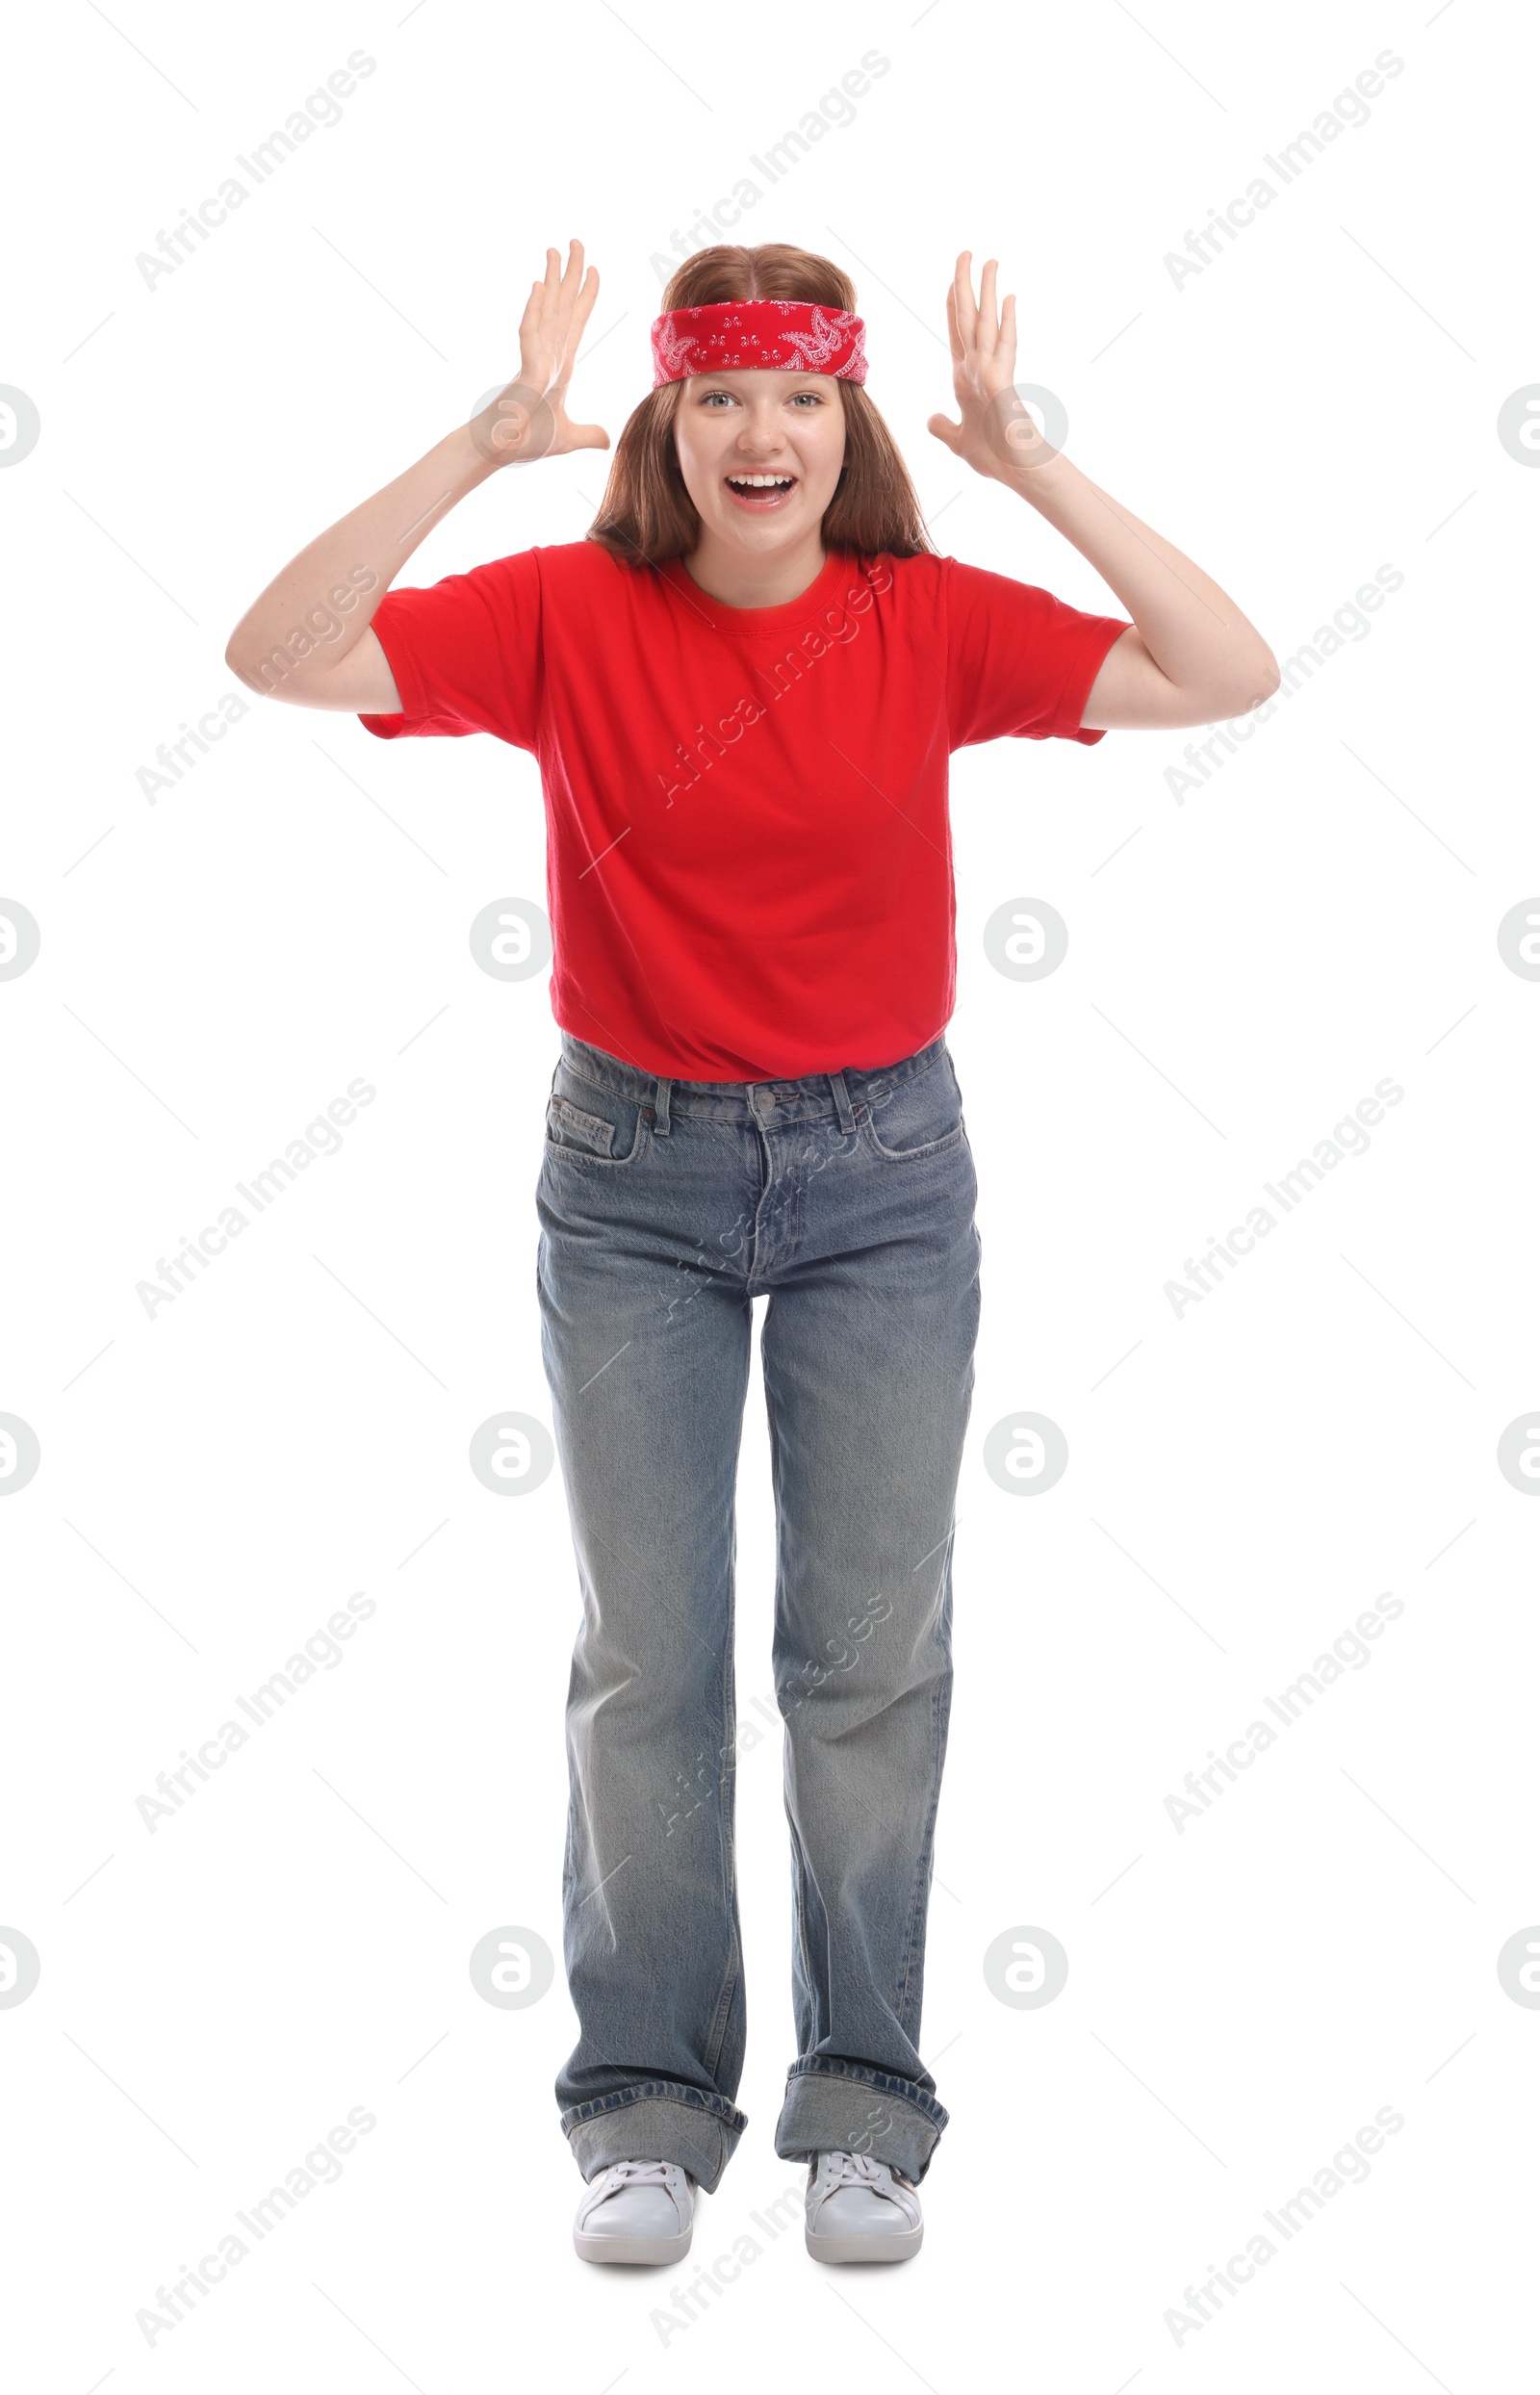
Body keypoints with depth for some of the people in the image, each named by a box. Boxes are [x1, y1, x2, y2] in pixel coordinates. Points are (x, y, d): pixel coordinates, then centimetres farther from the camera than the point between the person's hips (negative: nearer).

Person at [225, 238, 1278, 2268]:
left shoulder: (931, 620, -5)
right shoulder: (567, 613, -6)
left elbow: (1231, 676, -13)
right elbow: (282, 655, -17)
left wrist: (1033, 466, -21)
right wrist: (489, 442, -24)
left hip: (883, 1167, 1)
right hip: (632, 1176, 0)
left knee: (873, 1653, 6)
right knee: (648, 1655, 6)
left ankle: (863, 2102, 20)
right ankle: (650, 2100, 19)